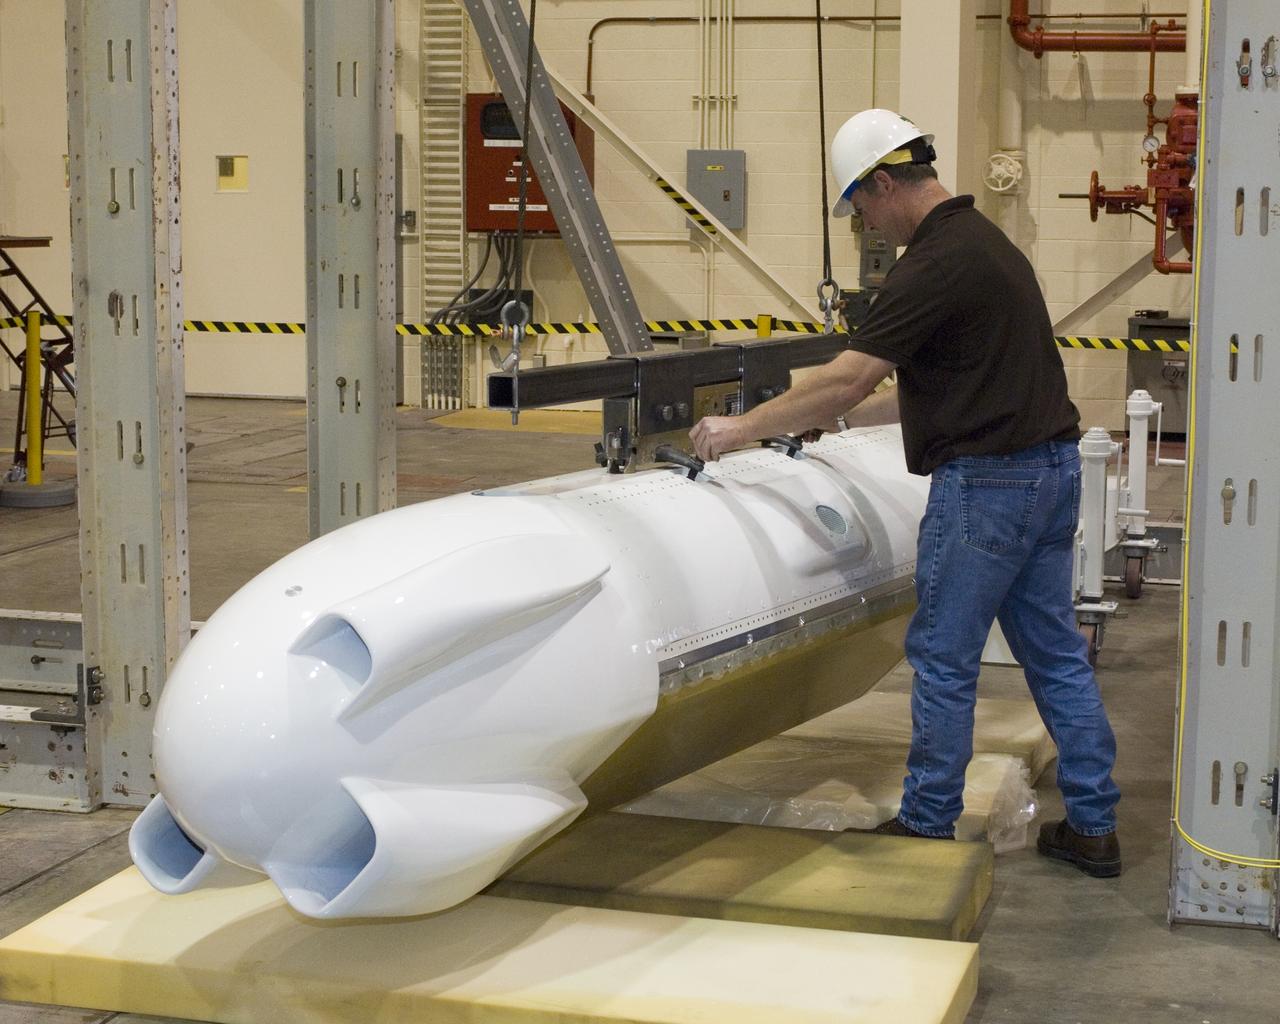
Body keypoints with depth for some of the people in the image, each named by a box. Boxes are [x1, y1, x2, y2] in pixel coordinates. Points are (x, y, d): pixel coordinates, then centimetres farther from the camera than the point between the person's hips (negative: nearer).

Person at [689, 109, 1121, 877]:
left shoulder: (937, 262, -16)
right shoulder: (983, 239, 15)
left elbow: (849, 379, -19)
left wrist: (743, 428, -10)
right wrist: (836, 418, 24)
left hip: (987, 482, -10)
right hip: (1051, 468, 10)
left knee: (944, 658, 2)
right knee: (1056, 651, 12)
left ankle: (928, 826, 13)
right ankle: (1093, 826, 16)